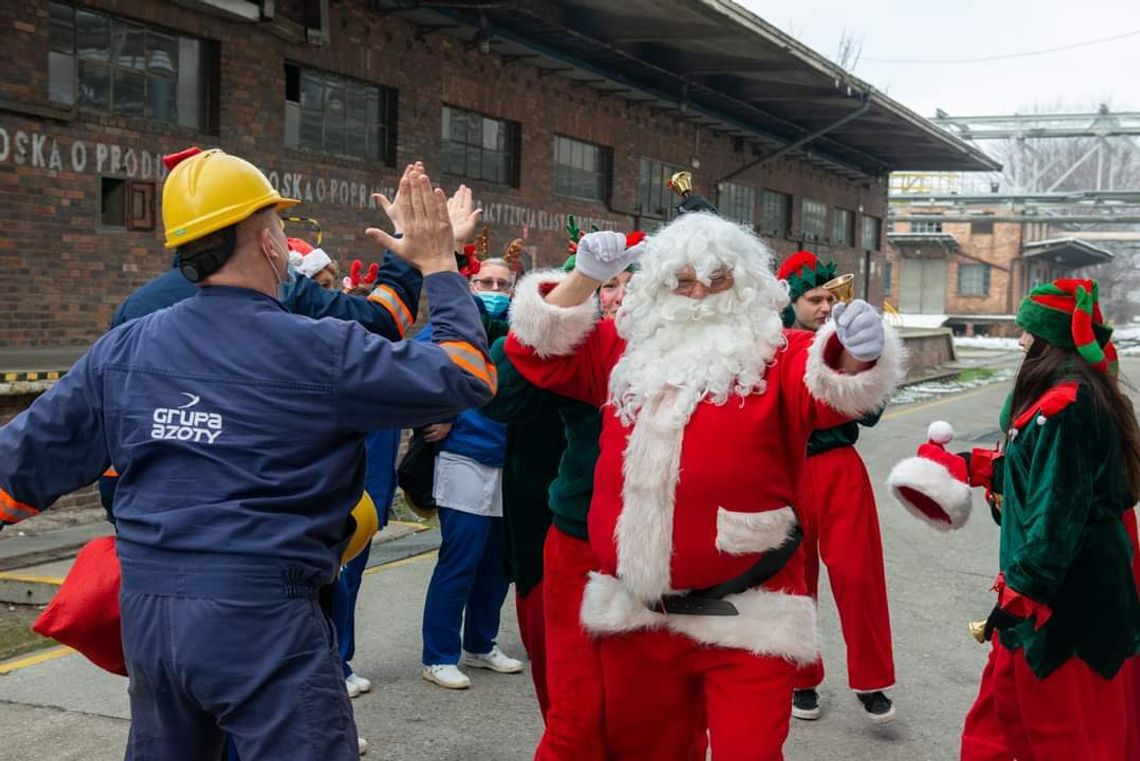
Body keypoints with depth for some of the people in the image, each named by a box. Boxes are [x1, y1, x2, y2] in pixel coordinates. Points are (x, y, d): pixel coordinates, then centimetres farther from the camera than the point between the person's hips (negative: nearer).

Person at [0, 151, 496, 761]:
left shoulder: (122, 350, 3)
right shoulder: (316, 350, -10)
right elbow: (466, 377, -4)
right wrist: (439, 268, 8)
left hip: (145, 610, 6)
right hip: (261, 615, -6)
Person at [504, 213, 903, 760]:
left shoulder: (776, 357, -3)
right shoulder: (627, 351, 9)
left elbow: (827, 390, -21)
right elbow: (537, 351, 8)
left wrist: (854, 357, -45)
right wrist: (585, 278, -4)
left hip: (745, 616, -4)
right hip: (636, 611, 5)